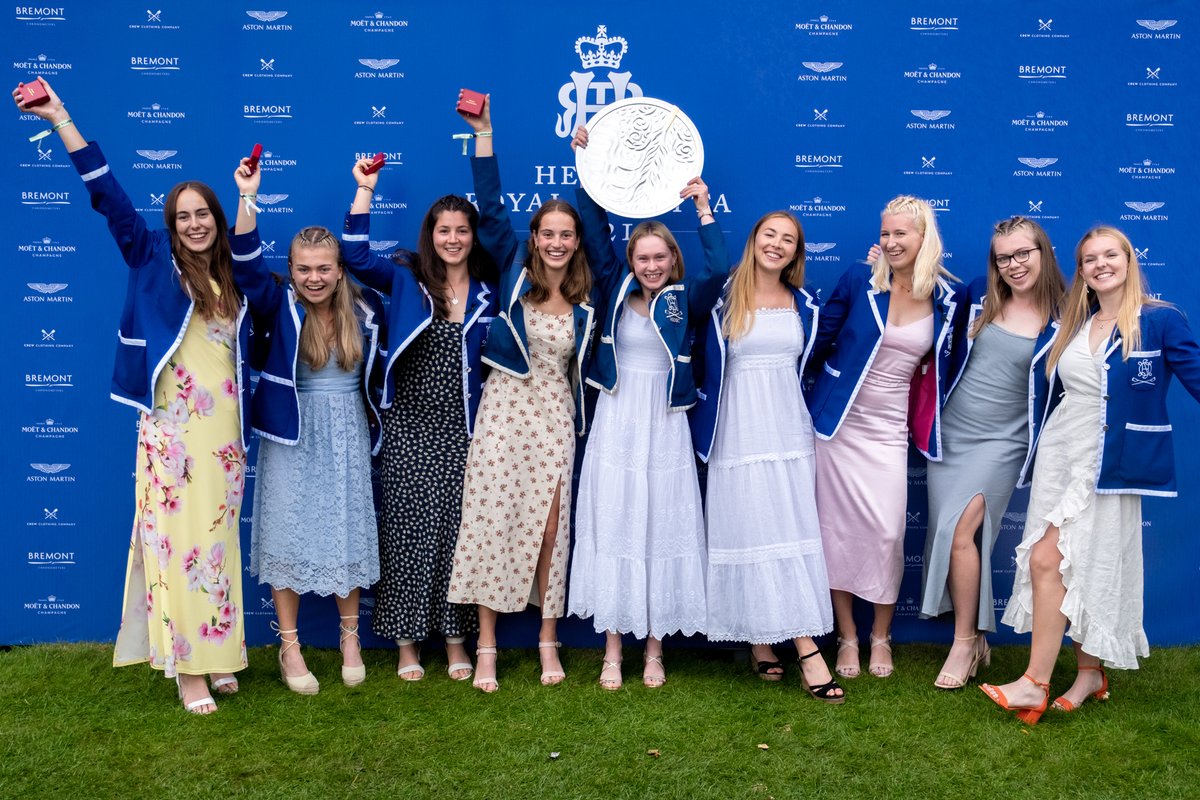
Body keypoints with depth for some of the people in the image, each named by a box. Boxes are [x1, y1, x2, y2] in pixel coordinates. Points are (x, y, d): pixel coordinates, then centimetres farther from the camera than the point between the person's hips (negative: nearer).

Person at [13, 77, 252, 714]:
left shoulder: (232, 282, 13)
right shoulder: (152, 260, 3)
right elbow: (107, 194, -4)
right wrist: (60, 119, -9)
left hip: (225, 432, 4)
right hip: (172, 428, -4)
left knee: (217, 541, 9)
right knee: (175, 540, -4)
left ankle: (215, 654, 19)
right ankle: (186, 670, 1)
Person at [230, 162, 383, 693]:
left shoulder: (364, 311, 0)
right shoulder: (280, 307, -6)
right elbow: (247, 264, -22)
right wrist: (248, 198, -29)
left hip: (348, 437, 2)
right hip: (291, 436, -2)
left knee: (349, 534, 8)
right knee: (288, 535, 3)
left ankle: (349, 638, 25)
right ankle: (289, 647, 16)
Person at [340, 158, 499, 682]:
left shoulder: (488, 290, 6)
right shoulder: (406, 277, 1)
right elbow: (356, 255, -12)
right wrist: (365, 191, -14)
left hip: (463, 429, 1)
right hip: (409, 425, -1)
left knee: (458, 528, 4)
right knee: (408, 528, 2)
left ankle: (456, 640, 17)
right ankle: (407, 642, 14)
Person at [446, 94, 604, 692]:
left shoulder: (586, 298, 3)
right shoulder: (515, 272, -1)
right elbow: (490, 208, -5)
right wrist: (483, 134, -10)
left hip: (555, 414, 1)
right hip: (504, 406, -1)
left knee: (549, 522, 4)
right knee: (493, 518, -1)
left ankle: (548, 641, 17)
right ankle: (487, 647, 8)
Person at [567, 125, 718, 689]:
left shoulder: (684, 300, 3)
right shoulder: (618, 290, 6)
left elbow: (718, 270, -14)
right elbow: (595, 231, 2)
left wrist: (703, 209, -16)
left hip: (665, 428, 0)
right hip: (616, 424, 1)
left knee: (663, 530, 3)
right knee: (612, 529, 1)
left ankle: (655, 649, 15)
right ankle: (612, 650, 11)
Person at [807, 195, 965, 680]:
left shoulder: (948, 297, 0)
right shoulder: (859, 280, -5)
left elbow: (946, 362, 12)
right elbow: (821, 338, 3)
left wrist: (927, 423, 8)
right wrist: (816, 389, 5)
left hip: (889, 430, 1)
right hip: (839, 422, -1)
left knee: (887, 532, -4)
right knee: (839, 529, 2)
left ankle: (881, 637, 16)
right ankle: (847, 636, 17)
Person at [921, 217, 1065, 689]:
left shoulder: (1061, 320, -7)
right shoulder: (978, 297, 2)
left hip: (1002, 441, -4)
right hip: (949, 432, 4)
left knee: (958, 531, -17)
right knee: (948, 534, 4)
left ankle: (965, 641, -2)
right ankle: (974, 637, 19)